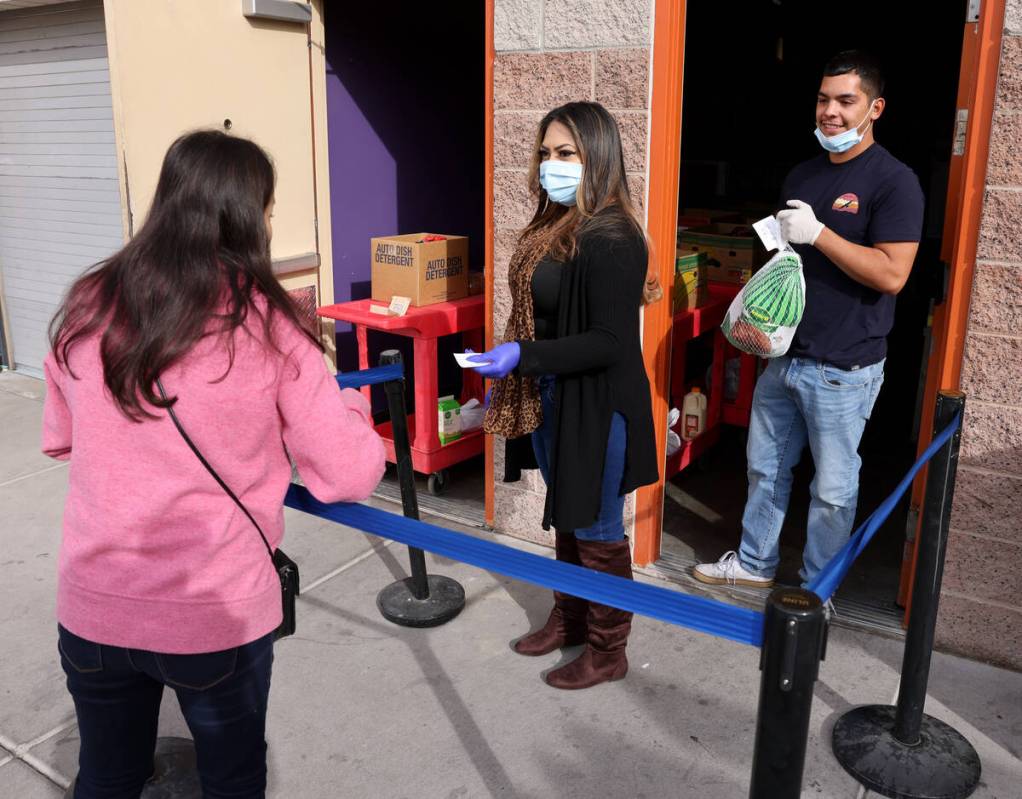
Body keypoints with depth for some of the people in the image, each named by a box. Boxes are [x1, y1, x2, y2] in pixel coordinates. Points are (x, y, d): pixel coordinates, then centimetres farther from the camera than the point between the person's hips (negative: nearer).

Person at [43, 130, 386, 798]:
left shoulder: (87, 309, -2)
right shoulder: (264, 324, -14)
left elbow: (60, 440, 14)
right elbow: (351, 476, -13)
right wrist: (351, 407, 6)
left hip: (90, 610, 4)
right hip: (217, 615, -3)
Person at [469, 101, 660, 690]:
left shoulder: (611, 239, -21)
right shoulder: (553, 227, 6)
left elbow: (610, 343, -23)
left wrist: (523, 357, -26)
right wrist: (508, 378, 17)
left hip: (596, 408, -8)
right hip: (551, 400, 8)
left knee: (597, 531, 7)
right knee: (566, 519, 22)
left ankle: (608, 651, 26)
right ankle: (569, 619, 42)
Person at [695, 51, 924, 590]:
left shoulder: (893, 181, -11)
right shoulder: (801, 176, 11)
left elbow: (892, 274, -20)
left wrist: (818, 233, -21)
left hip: (843, 368, -7)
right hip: (784, 354, 7)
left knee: (832, 489, 7)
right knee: (765, 467, 18)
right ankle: (755, 563, 37)